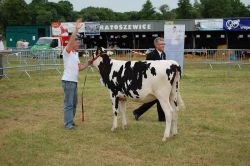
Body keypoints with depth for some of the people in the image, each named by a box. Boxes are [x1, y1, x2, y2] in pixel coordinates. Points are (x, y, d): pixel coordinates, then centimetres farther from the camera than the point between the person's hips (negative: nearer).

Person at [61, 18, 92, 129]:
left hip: (74, 81, 9)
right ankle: (68, 124, -1)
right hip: (68, 81, -9)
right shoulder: (67, 52, -7)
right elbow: (70, 40, -26)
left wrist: (88, 64, 3)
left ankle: (70, 121, 27)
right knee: (68, 103, -5)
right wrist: (76, 29, -32)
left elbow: (79, 68, 18)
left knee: (74, 103, 16)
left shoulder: (75, 54, 18)